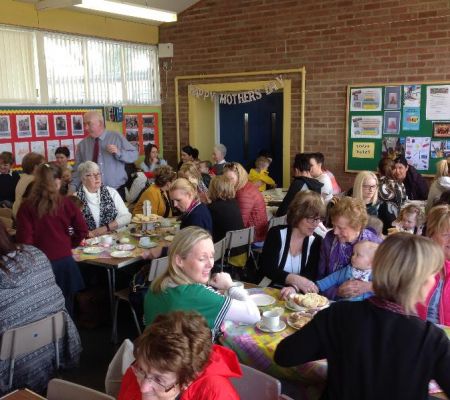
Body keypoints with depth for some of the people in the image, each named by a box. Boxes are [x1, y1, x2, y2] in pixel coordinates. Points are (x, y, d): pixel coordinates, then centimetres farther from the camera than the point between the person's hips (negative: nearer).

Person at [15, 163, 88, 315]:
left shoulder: (26, 207, -10)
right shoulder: (66, 203, -5)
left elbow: (24, 239, -10)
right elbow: (82, 229, 0)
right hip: (64, 261, 2)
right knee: (66, 306, 16)